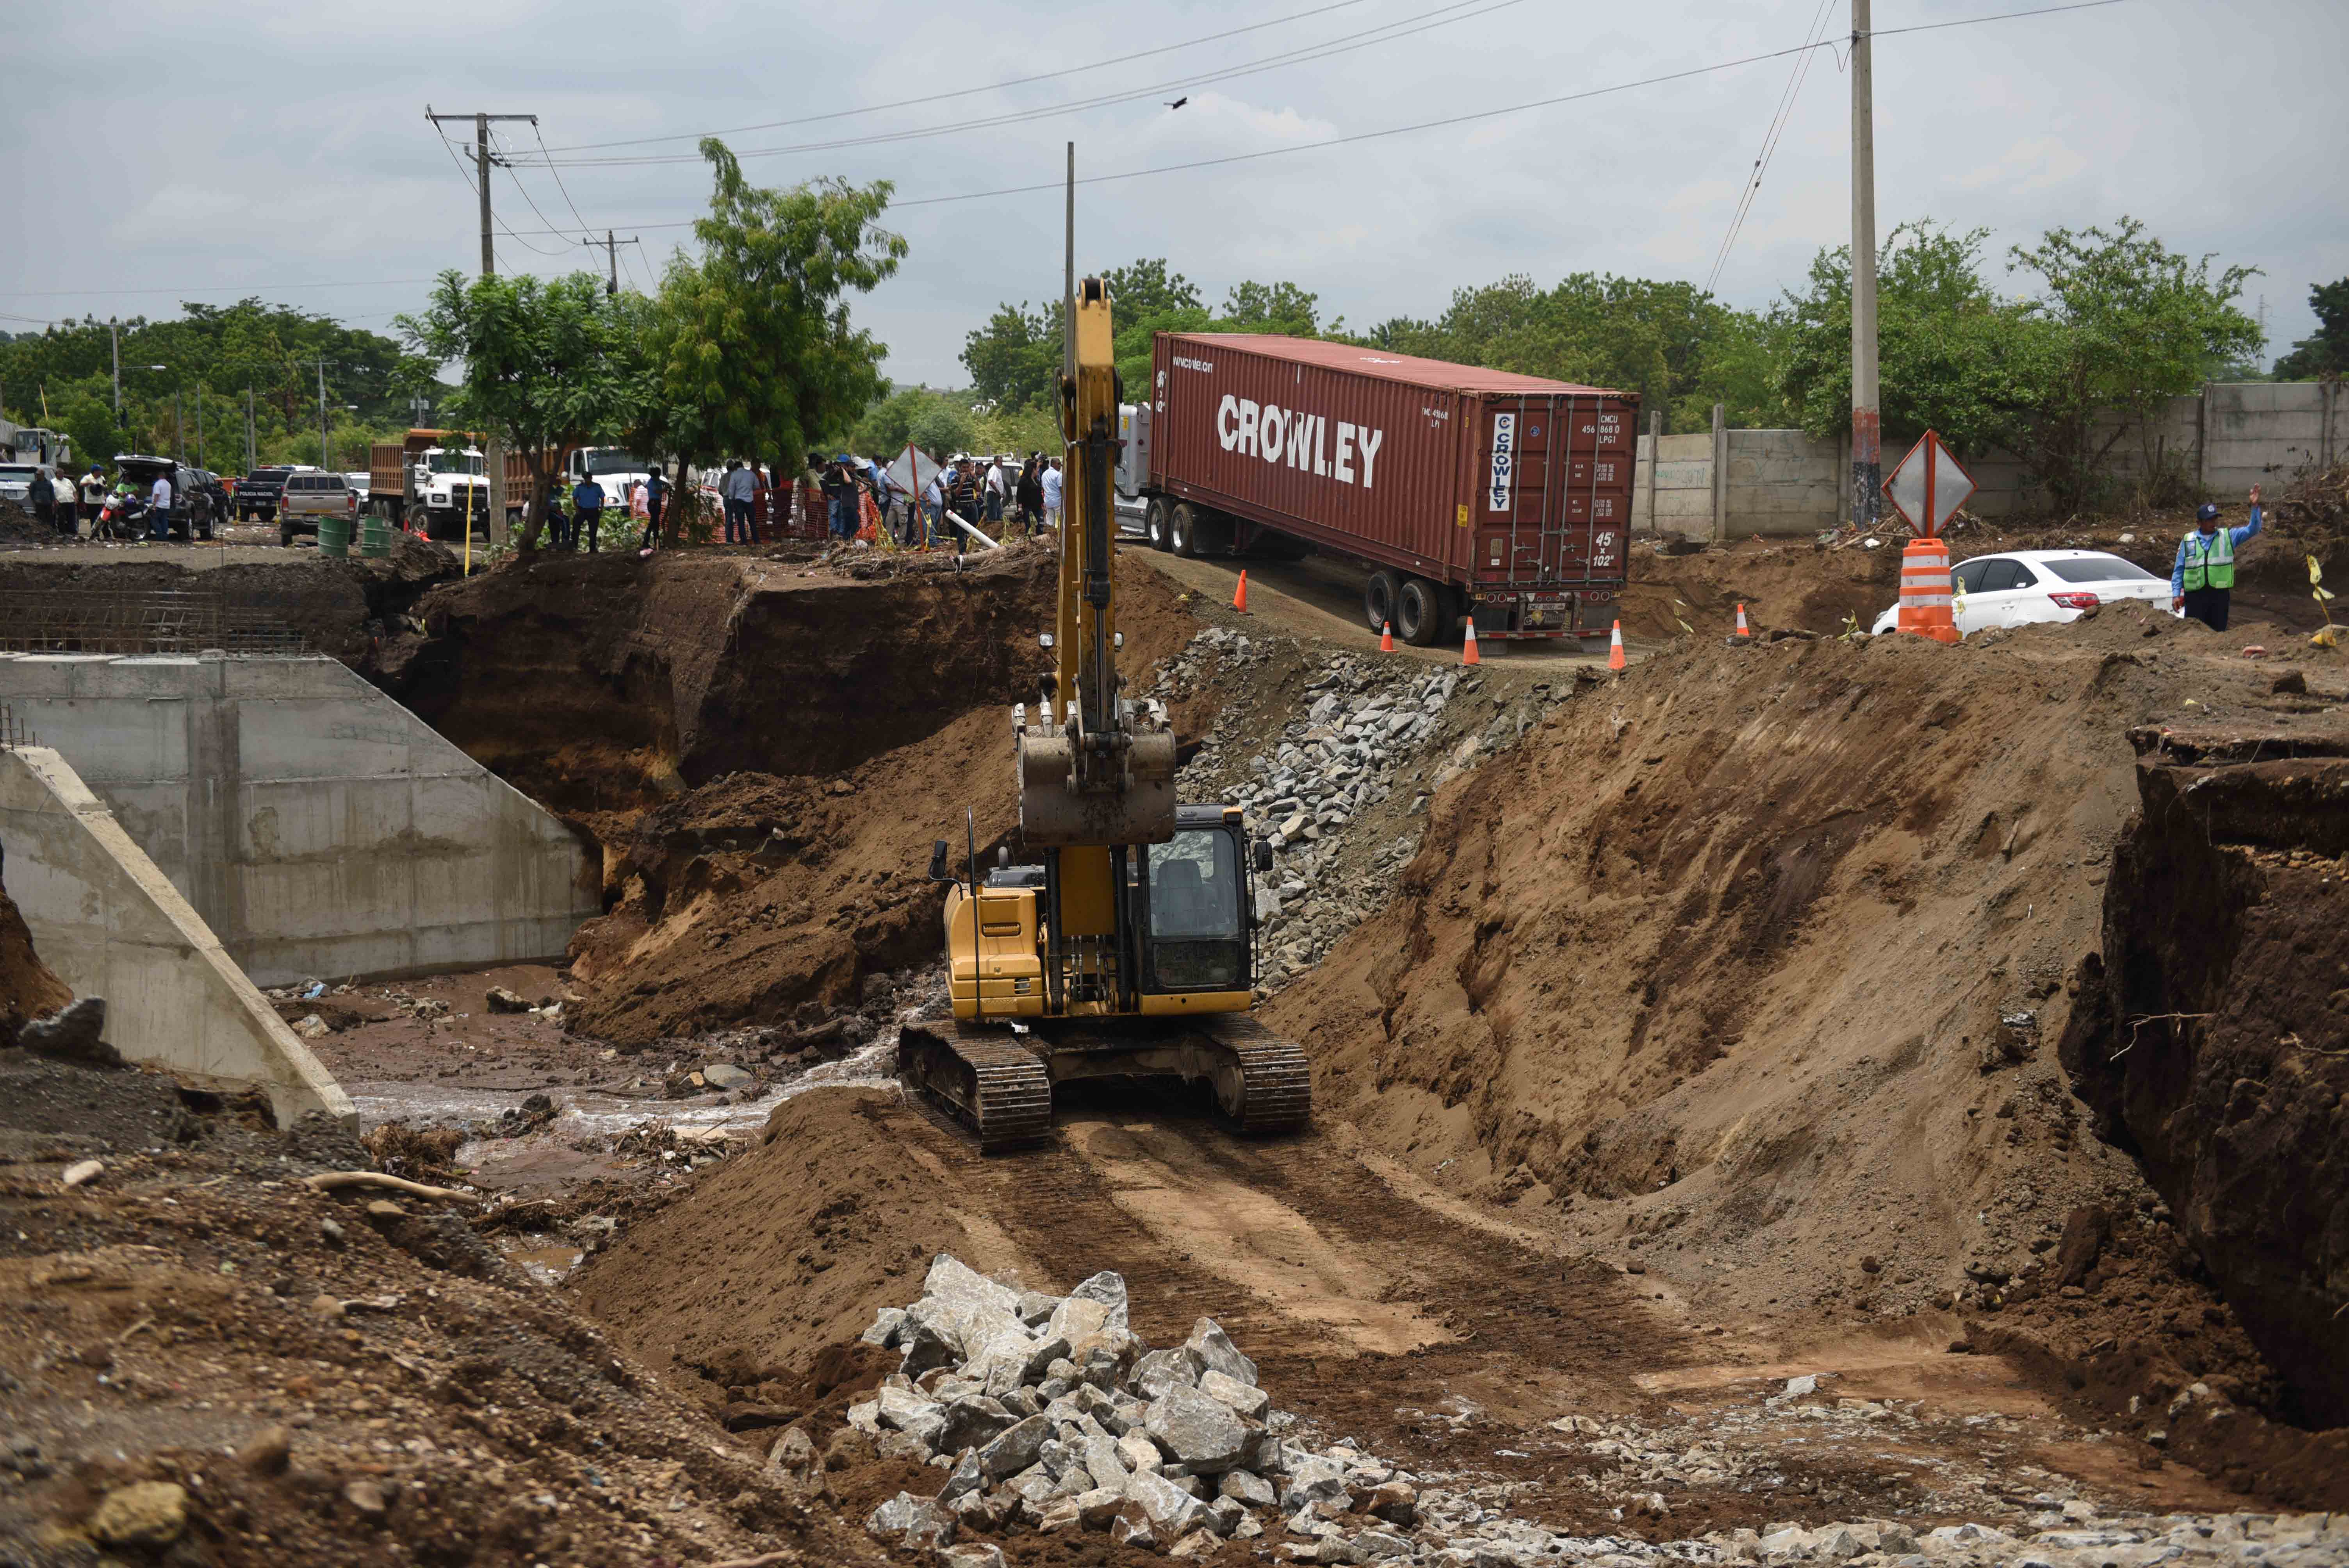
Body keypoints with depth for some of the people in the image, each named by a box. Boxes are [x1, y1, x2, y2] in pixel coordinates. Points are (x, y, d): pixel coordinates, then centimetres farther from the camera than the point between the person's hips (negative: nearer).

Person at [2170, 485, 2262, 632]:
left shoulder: (2228, 536, 7)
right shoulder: (2188, 541, 5)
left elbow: (2252, 530, 0)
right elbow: (2179, 570, 6)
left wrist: (2255, 507, -13)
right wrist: (2176, 594, -2)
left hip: (2220, 593, 1)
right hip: (2195, 595, -1)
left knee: (2218, 631, 7)